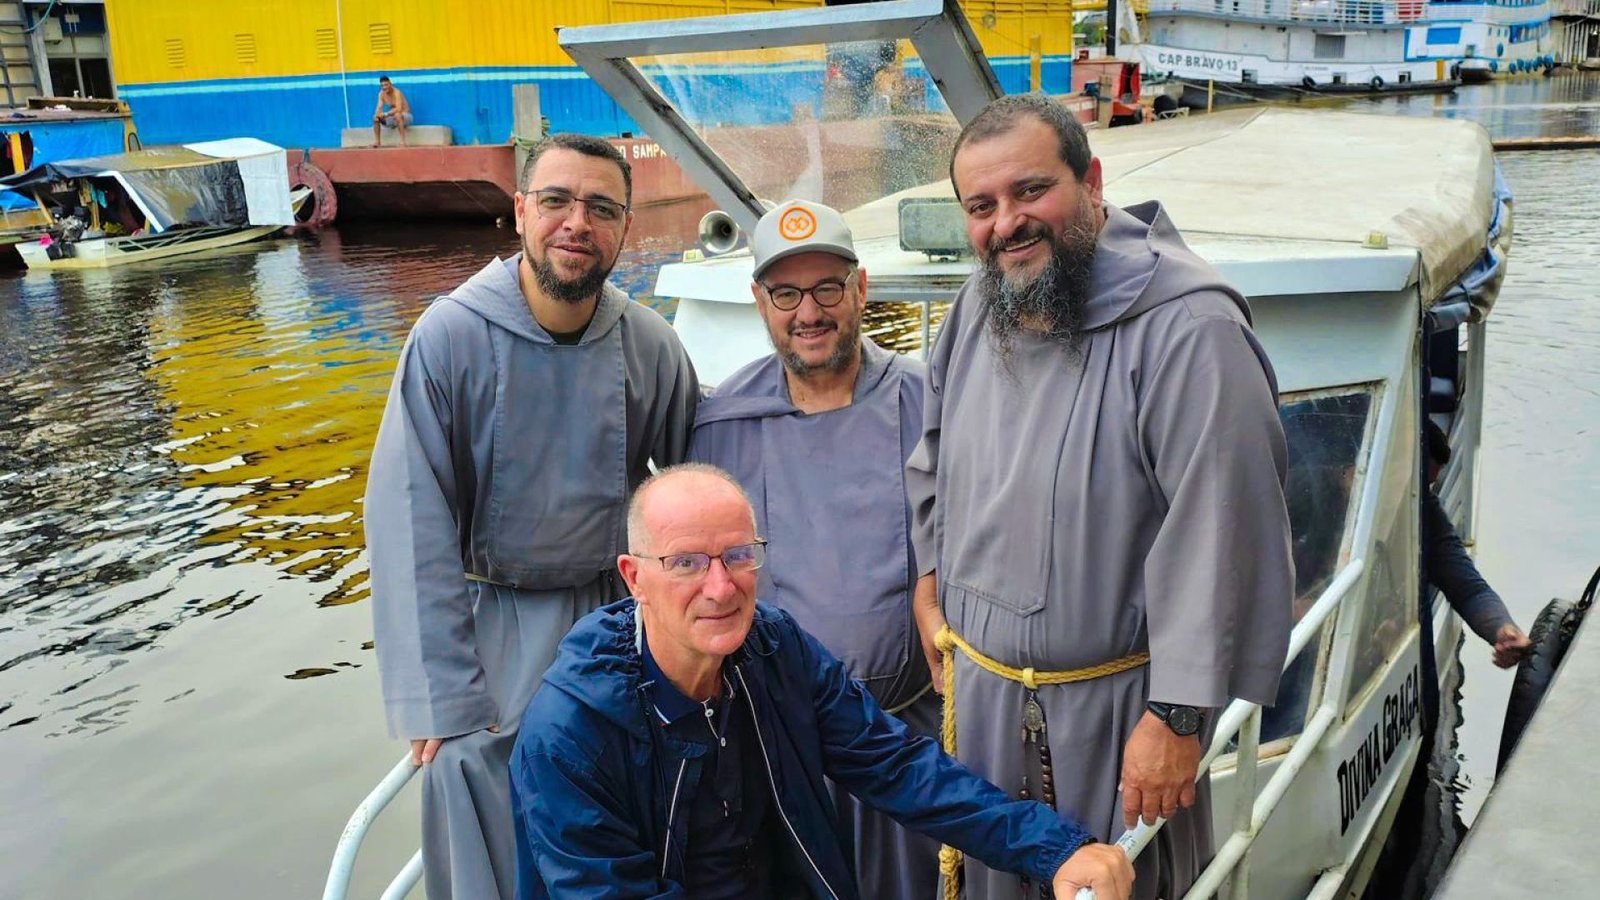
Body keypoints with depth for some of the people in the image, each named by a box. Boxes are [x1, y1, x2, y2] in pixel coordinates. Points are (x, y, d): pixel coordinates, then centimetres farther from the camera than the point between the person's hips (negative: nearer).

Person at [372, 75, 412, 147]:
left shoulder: (397, 92, -23)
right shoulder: (381, 94, -3)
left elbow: (398, 109, -35)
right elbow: (379, 108, -6)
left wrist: (385, 114, -39)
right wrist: (377, 114, -29)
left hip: (405, 115, -7)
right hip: (393, 116, 7)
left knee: (397, 115, -40)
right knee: (375, 117, -5)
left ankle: (402, 141, -40)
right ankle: (377, 141, -4)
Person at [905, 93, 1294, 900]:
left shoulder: (1190, 329, -23)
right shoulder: (975, 310, 2)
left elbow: (1218, 539, -23)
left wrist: (1177, 716, -21)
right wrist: (929, 585, 15)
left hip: (1114, 704, -6)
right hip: (977, 690, 6)